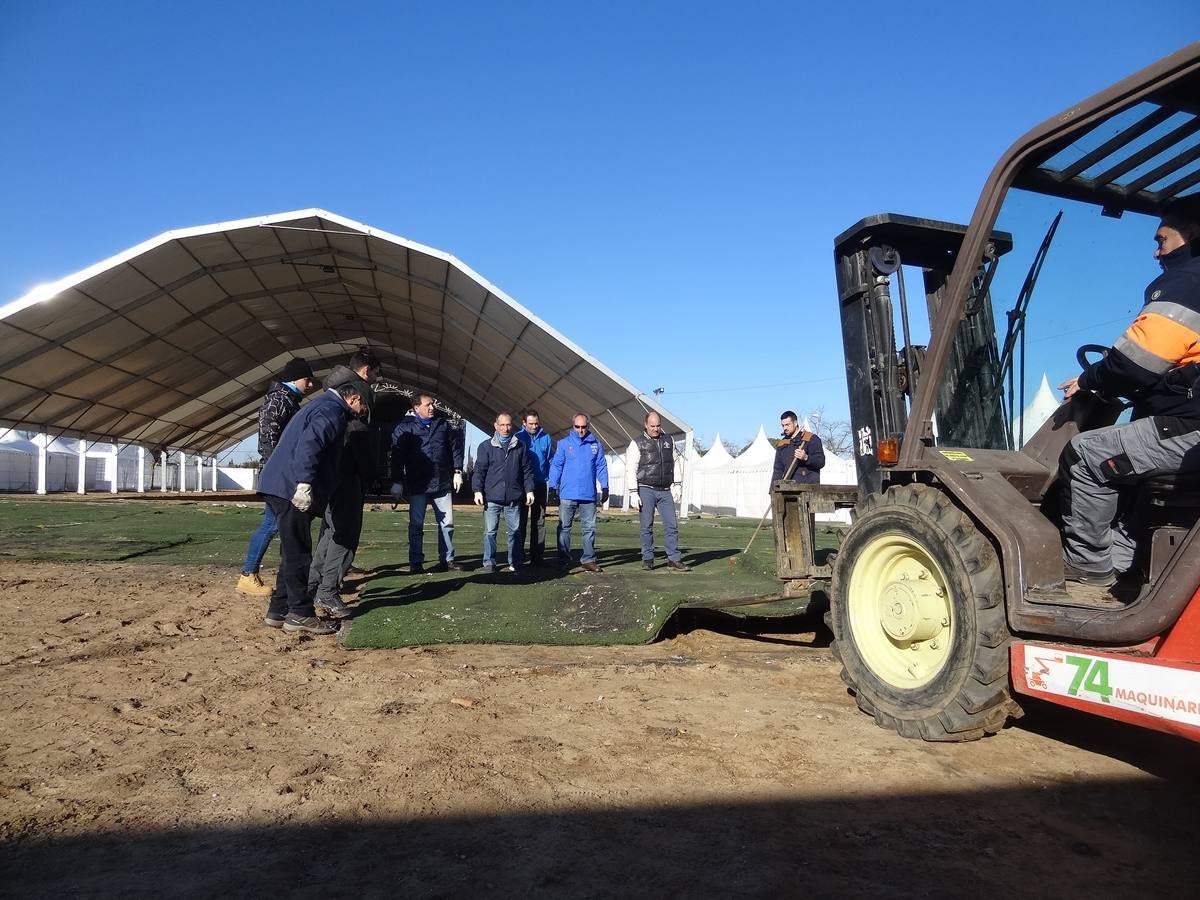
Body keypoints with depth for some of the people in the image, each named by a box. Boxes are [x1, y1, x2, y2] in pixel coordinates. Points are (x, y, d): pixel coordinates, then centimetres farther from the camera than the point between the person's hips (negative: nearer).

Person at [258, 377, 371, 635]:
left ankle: (278, 611, 21)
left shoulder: (322, 406, 23)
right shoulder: (332, 411, -10)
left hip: (280, 487, 10)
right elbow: (308, 445, -26)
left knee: (293, 553, 15)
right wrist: (304, 483, -31)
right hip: (292, 490, -10)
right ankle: (300, 614, 3)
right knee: (298, 554, -4)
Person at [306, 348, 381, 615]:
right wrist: (369, 473, -9)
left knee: (332, 529, 17)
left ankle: (312, 586, 20)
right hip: (346, 473, -10)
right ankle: (327, 593, -6)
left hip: (328, 470, 10)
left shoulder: (334, 388, 20)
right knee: (346, 532, -6)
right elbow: (358, 435, -16)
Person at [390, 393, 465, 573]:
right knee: (416, 524, 2)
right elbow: (397, 456, -5)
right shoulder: (405, 427, -3)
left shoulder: (443, 423, 7)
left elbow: (455, 447, 12)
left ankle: (447, 560, 18)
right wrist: (397, 482, -9)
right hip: (417, 485, -3)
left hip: (443, 484, 3)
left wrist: (457, 471, 6)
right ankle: (416, 563, 11)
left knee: (447, 523, 7)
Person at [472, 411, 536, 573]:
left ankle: (514, 563, 15)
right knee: (490, 532, 0)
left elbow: (527, 471, 12)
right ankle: (489, 563, 9)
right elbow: (479, 470, 3)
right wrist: (478, 491, -6)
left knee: (515, 532, 5)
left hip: (514, 499, 1)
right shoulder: (486, 447, 5)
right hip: (492, 498, -1)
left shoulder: (520, 447, 10)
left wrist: (529, 490, 6)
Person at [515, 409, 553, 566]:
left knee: (539, 522, 6)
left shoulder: (546, 438, 3)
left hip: (540, 485, 2)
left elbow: (551, 460, 6)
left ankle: (537, 556, 11)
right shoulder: (518, 438, -4)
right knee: (521, 521, 5)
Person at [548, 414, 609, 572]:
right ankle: (563, 560, 10)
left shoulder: (596, 444, 9)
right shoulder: (564, 443, 4)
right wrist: (553, 487, -5)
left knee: (590, 528, 4)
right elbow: (556, 466, 2)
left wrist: (604, 487, 1)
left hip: (589, 495, 2)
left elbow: (601, 466, 8)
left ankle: (589, 560, 11)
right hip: (567, 494, -2)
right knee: (564, 527, 2)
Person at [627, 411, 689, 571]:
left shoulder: (668, 441, 12)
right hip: (646, 490, -3)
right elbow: (630, 470, -4)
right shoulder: (637, 443, -1)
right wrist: (633, 493, -10)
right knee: (647, 526, 0)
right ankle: (648, 559, 10)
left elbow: (675, 464, 16)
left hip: (665, 491, 3)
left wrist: (677, 486, 7)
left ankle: (674, 560, 3)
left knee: (672, 525, -1)